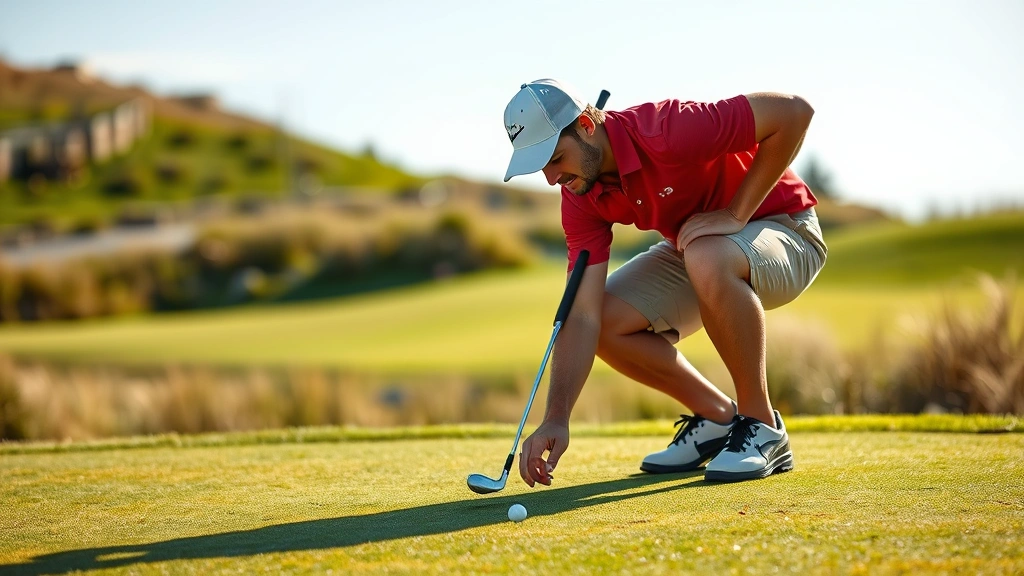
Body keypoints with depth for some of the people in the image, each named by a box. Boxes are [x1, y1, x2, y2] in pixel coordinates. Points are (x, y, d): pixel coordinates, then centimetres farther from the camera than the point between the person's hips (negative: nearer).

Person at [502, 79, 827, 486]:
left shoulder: (666, 132, -32)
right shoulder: (582, 200, -12)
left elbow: (795, 111, -29)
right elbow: (584, 316, -15)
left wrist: (736, 213, -27)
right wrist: (556, 419, -26)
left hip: (784, 227, -7)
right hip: (697, 248, 7)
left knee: (706, 260, -39)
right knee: (609, 321, -13)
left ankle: (762, 429, -21)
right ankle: (717, 418, 7)